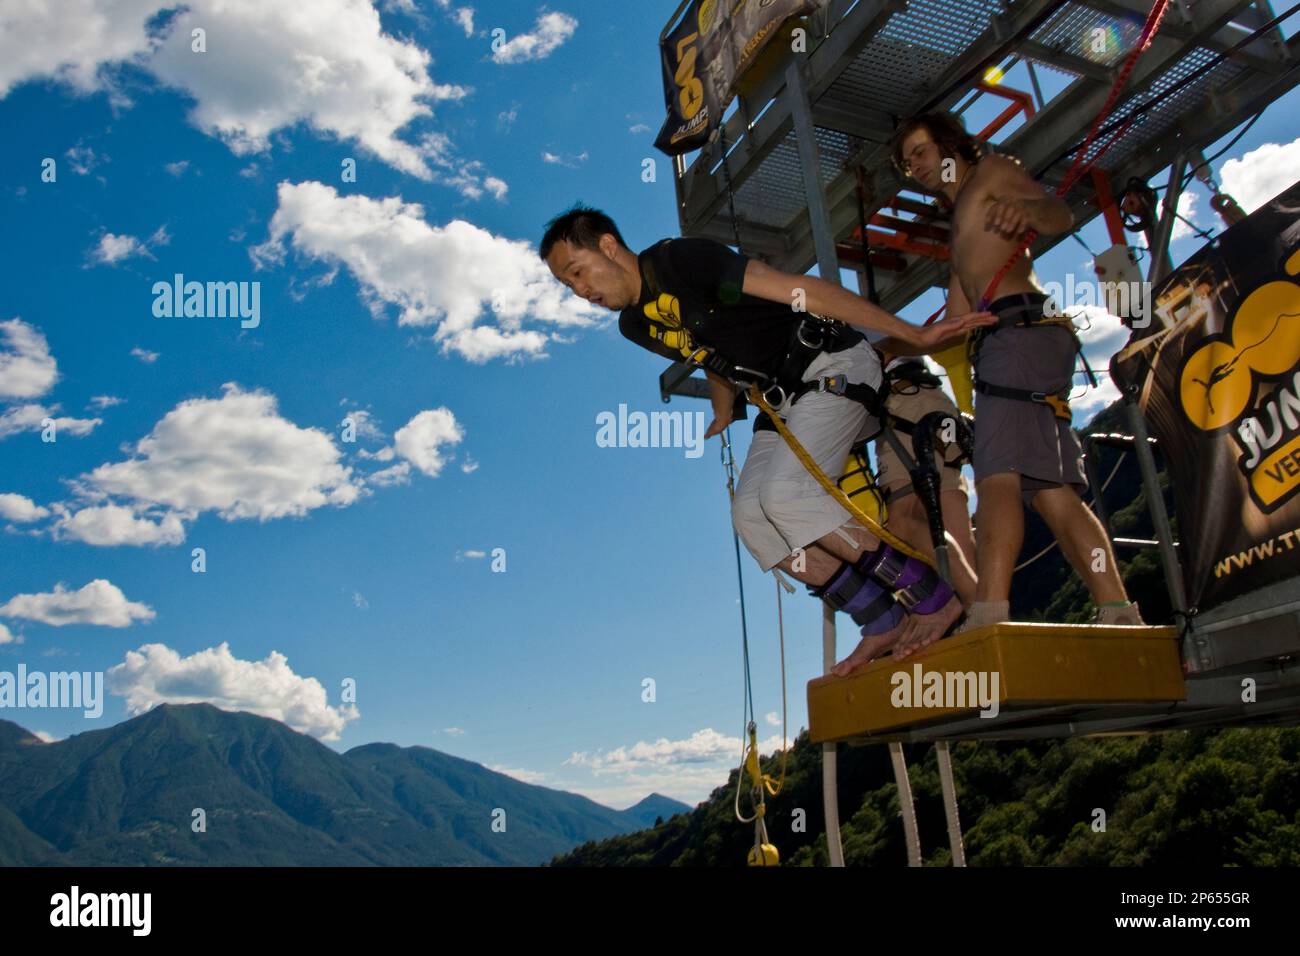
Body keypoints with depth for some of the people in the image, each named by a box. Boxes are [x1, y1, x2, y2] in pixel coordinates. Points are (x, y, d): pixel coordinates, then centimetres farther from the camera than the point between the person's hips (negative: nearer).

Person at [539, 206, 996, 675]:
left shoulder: (678, 258, -20)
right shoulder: (635, 326, 7)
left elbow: (800, 289, -25)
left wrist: (914, 334, -27)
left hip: (833, 367, -8)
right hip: (785, 397, 9)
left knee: (784, 494, -24)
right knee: (751, 516, -4)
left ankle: (934, 600, -11)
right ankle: (883, 622, 4)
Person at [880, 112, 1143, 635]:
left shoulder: (992, 171, 15)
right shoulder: (961, 235, 37)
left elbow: (1061, 214, -4)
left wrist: (1026, 209, -27)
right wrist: (884, 350, 30)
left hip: (1022, 324, -9)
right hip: (1002, 340, 9)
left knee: (998, 475, -24)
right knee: (1052, 489, -3)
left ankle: (989, 614, -36)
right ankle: (1118, 613, -10)